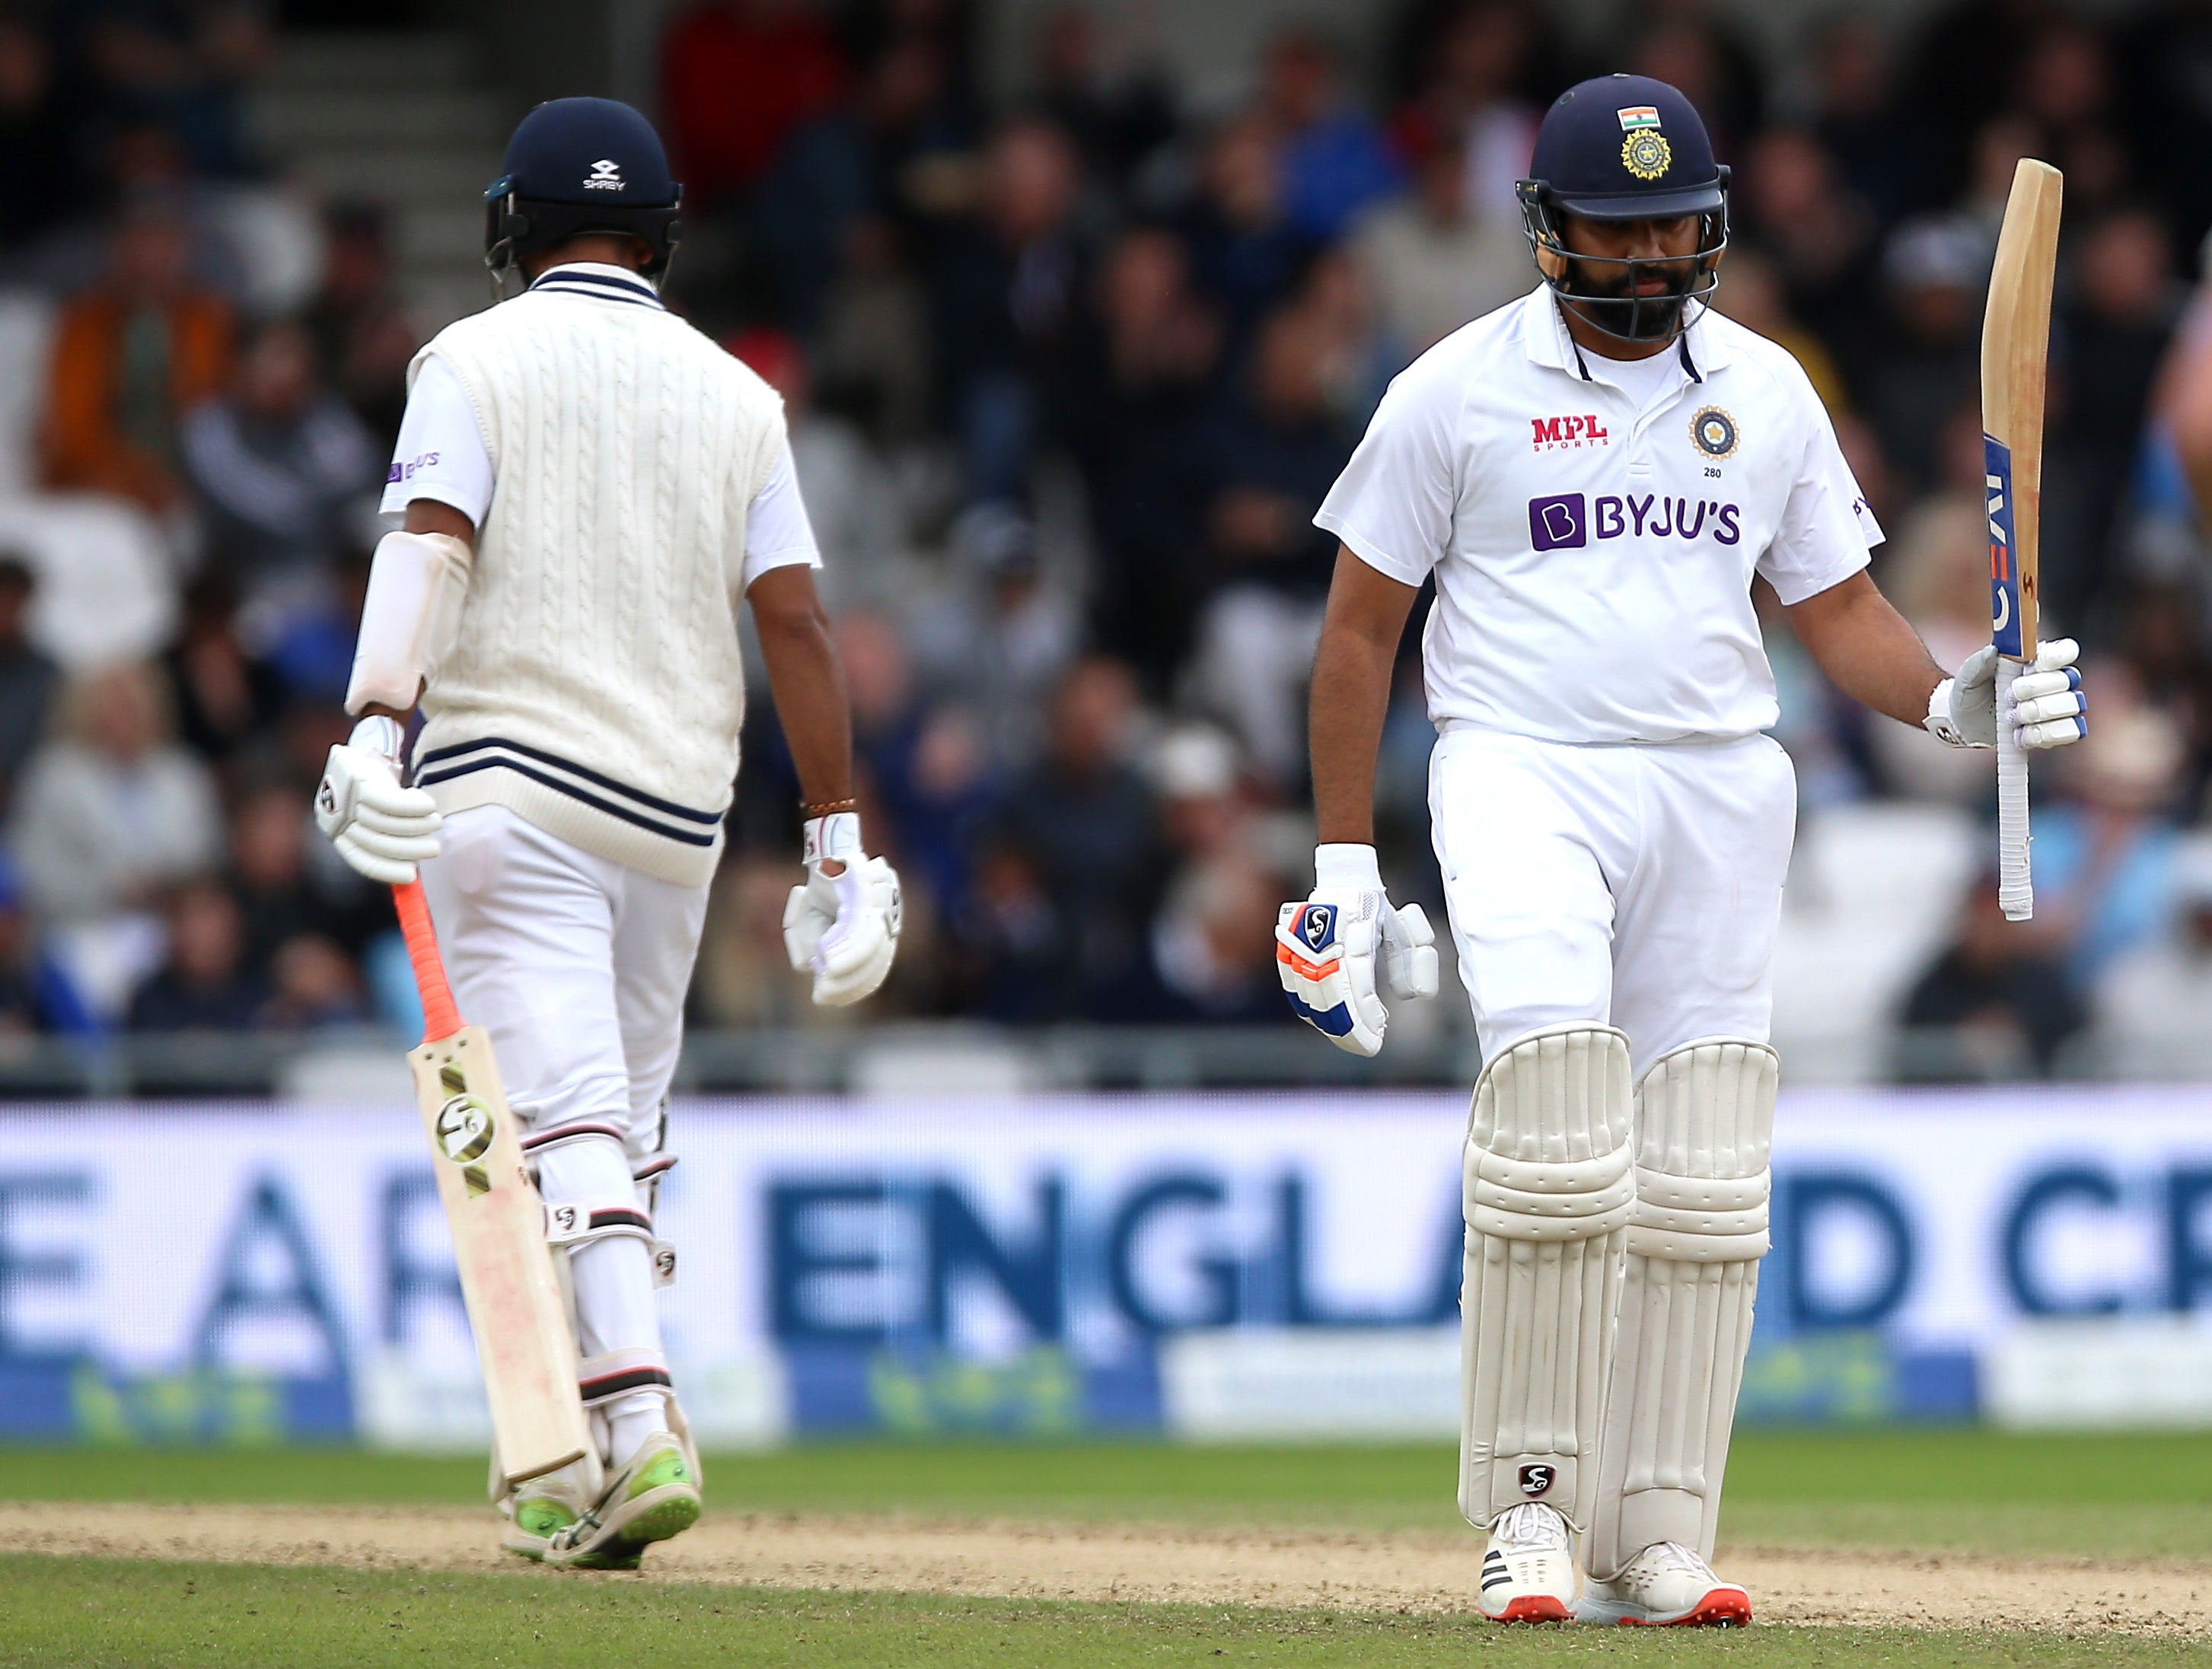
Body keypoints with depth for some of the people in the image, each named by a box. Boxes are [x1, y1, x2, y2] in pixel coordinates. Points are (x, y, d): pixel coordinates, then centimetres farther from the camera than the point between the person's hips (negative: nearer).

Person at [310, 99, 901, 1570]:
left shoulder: (476, 362, 2)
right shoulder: (735, 393, 12)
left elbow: (429, 541, -15)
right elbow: (797, 622, 6)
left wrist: (377, 726, -27)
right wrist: (838, 843, 7)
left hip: (510, 784, -4)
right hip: (680, 808, 4)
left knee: (567, 1117, -12)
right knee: (621, 1127, 15)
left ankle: (642, 1432, -29)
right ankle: (574, 1476, 18)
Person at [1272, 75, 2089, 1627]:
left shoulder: (1766, 391, 12)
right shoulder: (1460, 389, 2)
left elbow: (1839, 607, 15)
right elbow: (1361, 625, 5)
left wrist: (1953, 701, -6)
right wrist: (1344, 864, 1)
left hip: (1720, 797, 4)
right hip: (1525, 781, -4)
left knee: (1702, 1188, 0)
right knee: (1553, 1128, -21)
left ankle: (1656, 1538, 4)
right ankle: (1528, 1503, -12)